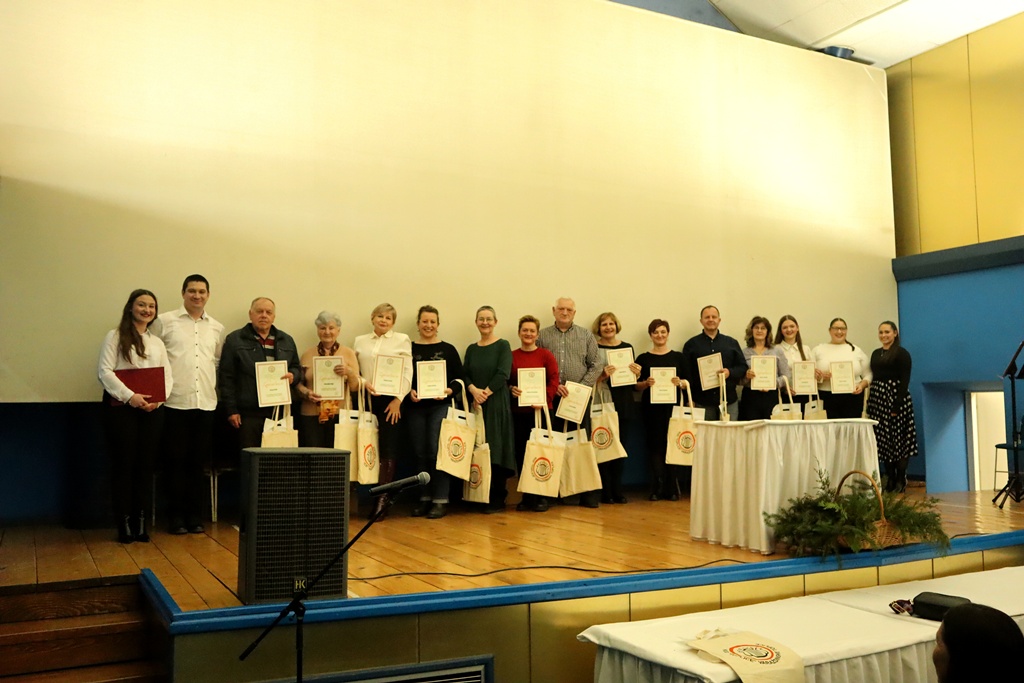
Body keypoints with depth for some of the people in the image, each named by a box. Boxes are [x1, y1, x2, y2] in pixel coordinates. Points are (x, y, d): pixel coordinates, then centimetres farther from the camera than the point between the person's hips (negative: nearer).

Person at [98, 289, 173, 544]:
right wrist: (130, 396, -19)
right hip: (120, 407, -4)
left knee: (146, 465, 5)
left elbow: (168, 377, 10)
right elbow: (105, 372, -8)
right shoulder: (115, 337, 2)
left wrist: (158, 399, -8)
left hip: (151, 409, 4)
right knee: (124, 463, -1)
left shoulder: (157, 342, 17)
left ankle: (140, 521, 12)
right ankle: (124, 523, 7)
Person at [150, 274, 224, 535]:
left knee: (198, 462, 7)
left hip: (206, 403, 3)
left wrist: (216, 386, 8)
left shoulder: (216, 328, 13)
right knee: (176, 461, 2)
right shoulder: (164, 322, 2)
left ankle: (195, 515, 16)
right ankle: (176, 516, 12)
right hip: (175, 403, -3)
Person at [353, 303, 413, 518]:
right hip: (367, 400, 2)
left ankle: (382, 499, -5)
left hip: (391, 400, -2)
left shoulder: (402, 340, 8)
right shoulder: (360, 341, 16)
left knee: (388, 450, -7)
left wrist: (398, 399, -8)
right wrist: (363, 383, -10)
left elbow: (407, 372, 1)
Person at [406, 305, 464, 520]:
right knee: (420, 453, 6)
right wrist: (409, 392, -11)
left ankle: (441, 500, -2)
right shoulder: (409, 349, 8)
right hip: (415, 407, 2)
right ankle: (424, 498, 16)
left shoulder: (448, 350, 5)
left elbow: (459, 377, 3)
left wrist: (450, 390, -15)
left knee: (437, 451, -9)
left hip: (440, 406, -2)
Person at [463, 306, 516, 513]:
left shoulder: (503, 345, 1)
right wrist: (474, 390, -13)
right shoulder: (471, 349, 15)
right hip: (475, 404, 4)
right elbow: (465, 374, 6)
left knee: (496, 448, -5)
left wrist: (486, 393, -16)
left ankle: (497, 498, 1)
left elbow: (503, 374, -10)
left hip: (497, 403, -4)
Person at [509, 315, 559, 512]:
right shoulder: (511, 356, 5)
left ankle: (542, 497, 10)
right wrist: (511, 389, -15)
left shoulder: (546, 355, 2)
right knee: (521, 453, 5)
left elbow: (554, 381, -3)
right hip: (518, 411, 2)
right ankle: (526, 496, 16)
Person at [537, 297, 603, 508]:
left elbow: (596, 365, 5)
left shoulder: (586, 335, 10)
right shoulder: (542, 336, 8)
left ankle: (589, 493, 5)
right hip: (551, 398, 0)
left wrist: (581, 387, -6)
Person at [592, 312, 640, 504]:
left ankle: (617, 491, 17)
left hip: (625, 406, 4)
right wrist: (603, 375, -21)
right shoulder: (593, 349, -2)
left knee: (621, 447, 8)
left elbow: (634, 382, 16)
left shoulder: (627, 347, 12)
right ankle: (606, 492, 5)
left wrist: (637, 374, -5)